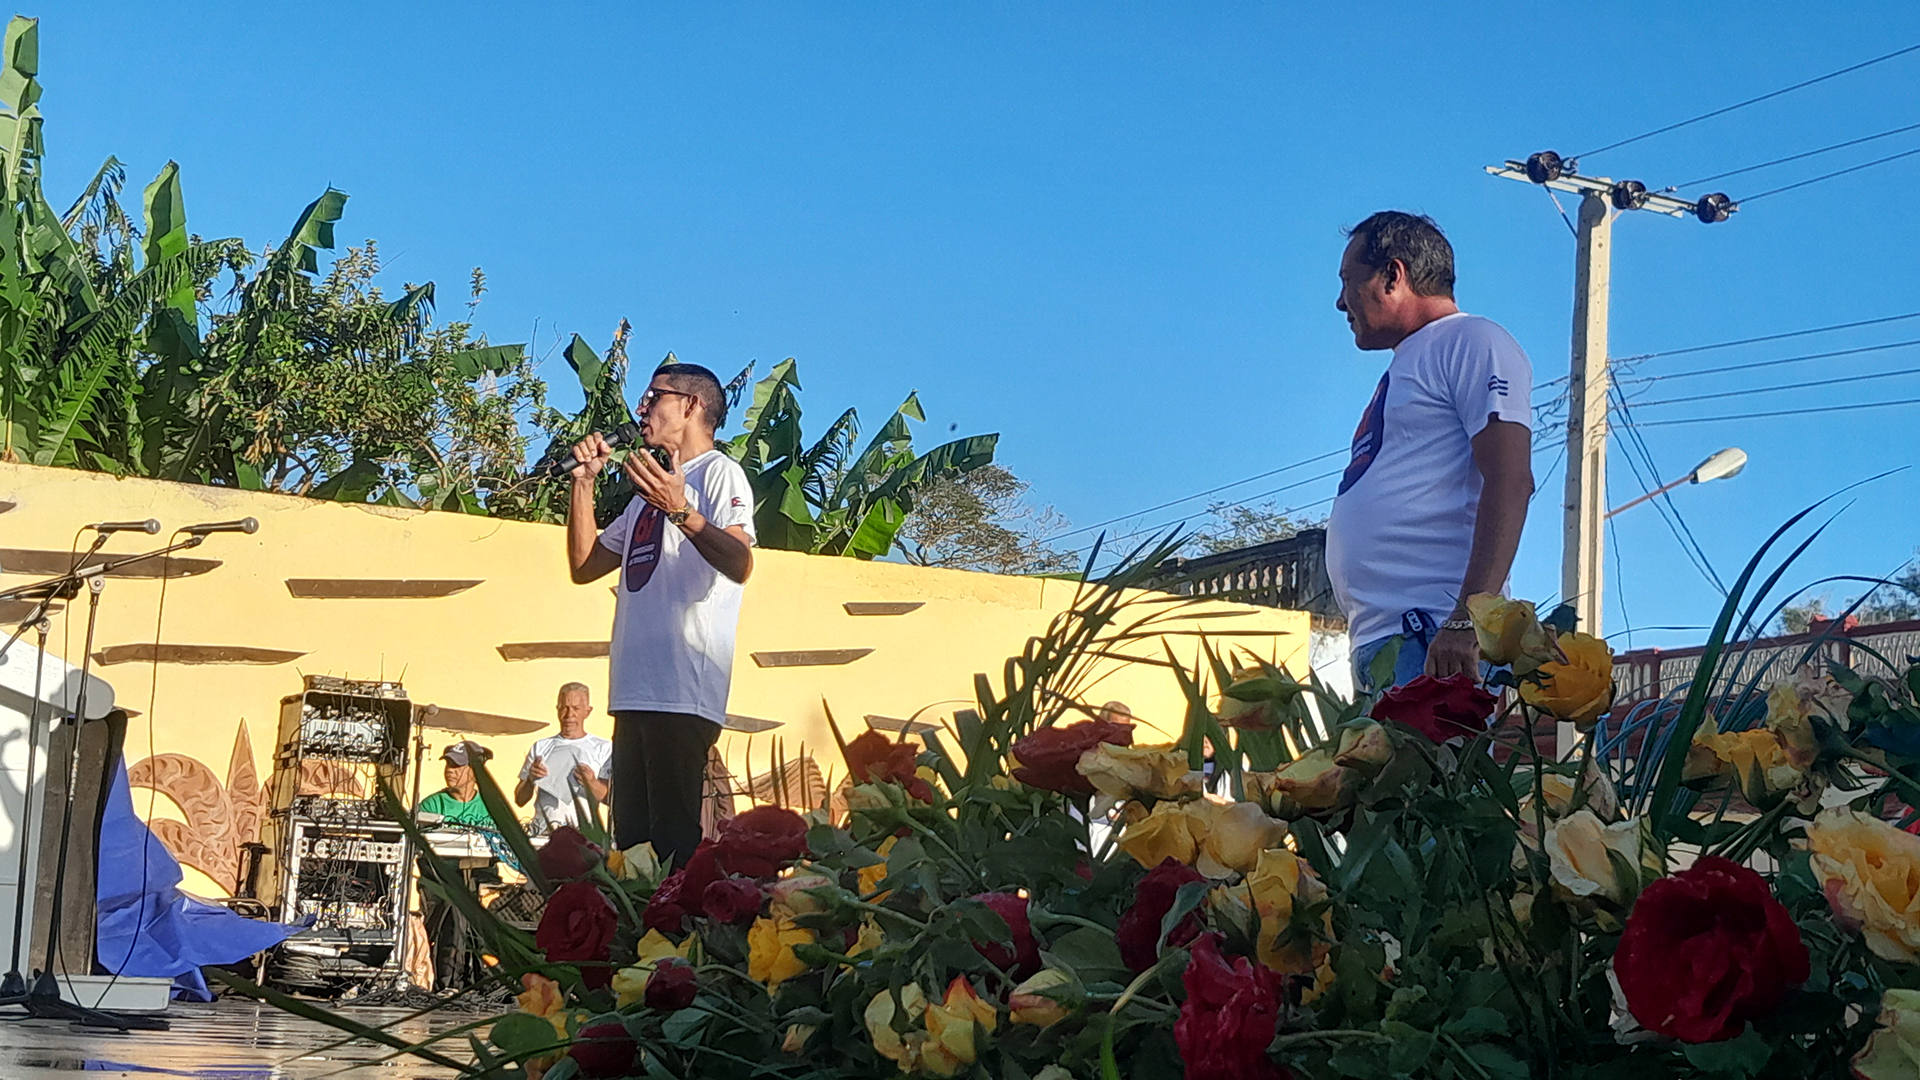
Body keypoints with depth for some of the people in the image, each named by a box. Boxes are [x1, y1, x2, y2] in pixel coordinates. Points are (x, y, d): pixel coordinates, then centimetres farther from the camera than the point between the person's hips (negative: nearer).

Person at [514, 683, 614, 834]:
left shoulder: (604, 749, 11)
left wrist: (592, 784, -17)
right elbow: (519, 800, 16)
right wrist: (530, 779, -4)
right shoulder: (540, 748, 21)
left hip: (583, 832, -2)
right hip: (543, 833, 2)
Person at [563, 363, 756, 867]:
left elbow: (739, 565, -18)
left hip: (682, 693, -9)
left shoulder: (719, 473, 0)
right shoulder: (652, 487, 28)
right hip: (635, 692, 9)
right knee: (631, 837, 6)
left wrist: (679, 510, -32)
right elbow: (584, 565, 27)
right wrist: (584, 483, 18)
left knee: (673, 839, -14)